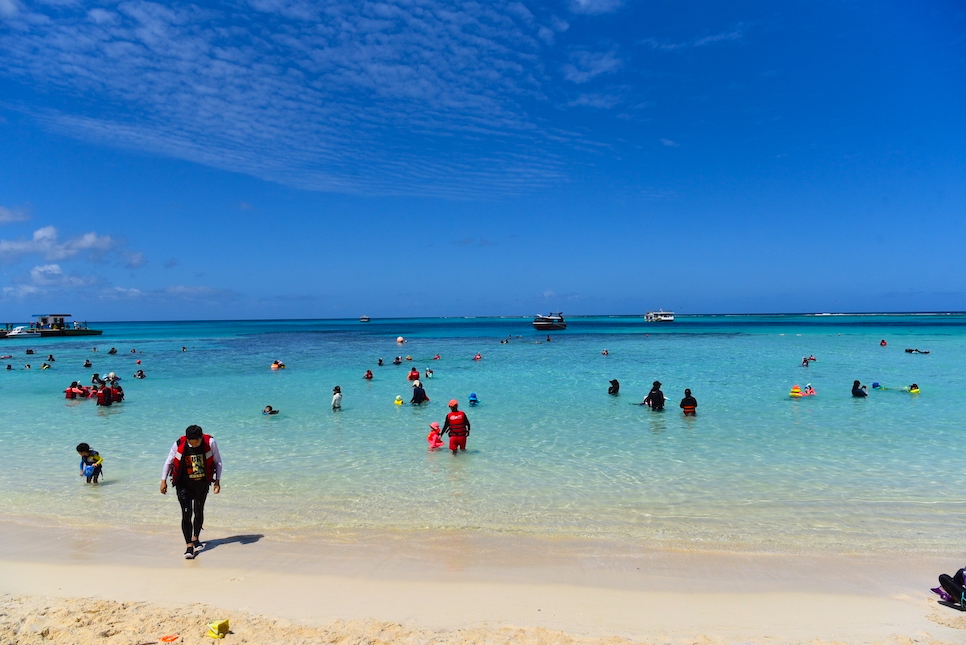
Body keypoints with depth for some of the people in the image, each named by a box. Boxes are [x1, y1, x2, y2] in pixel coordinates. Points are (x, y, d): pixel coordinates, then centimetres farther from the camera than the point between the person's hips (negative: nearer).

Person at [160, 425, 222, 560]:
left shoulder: (210, 442, -16)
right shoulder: (179, 444, -16)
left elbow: (218, 462, -2)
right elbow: (169, 462, 1)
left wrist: (217, 481, -3)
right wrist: (163, 480, 3)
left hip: (202, 483, 1)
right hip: (184, 484, -1)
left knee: (198, 512, 15)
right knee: (186, 514, -9)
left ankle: (196, 538, 34)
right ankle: (189, 545, -5)